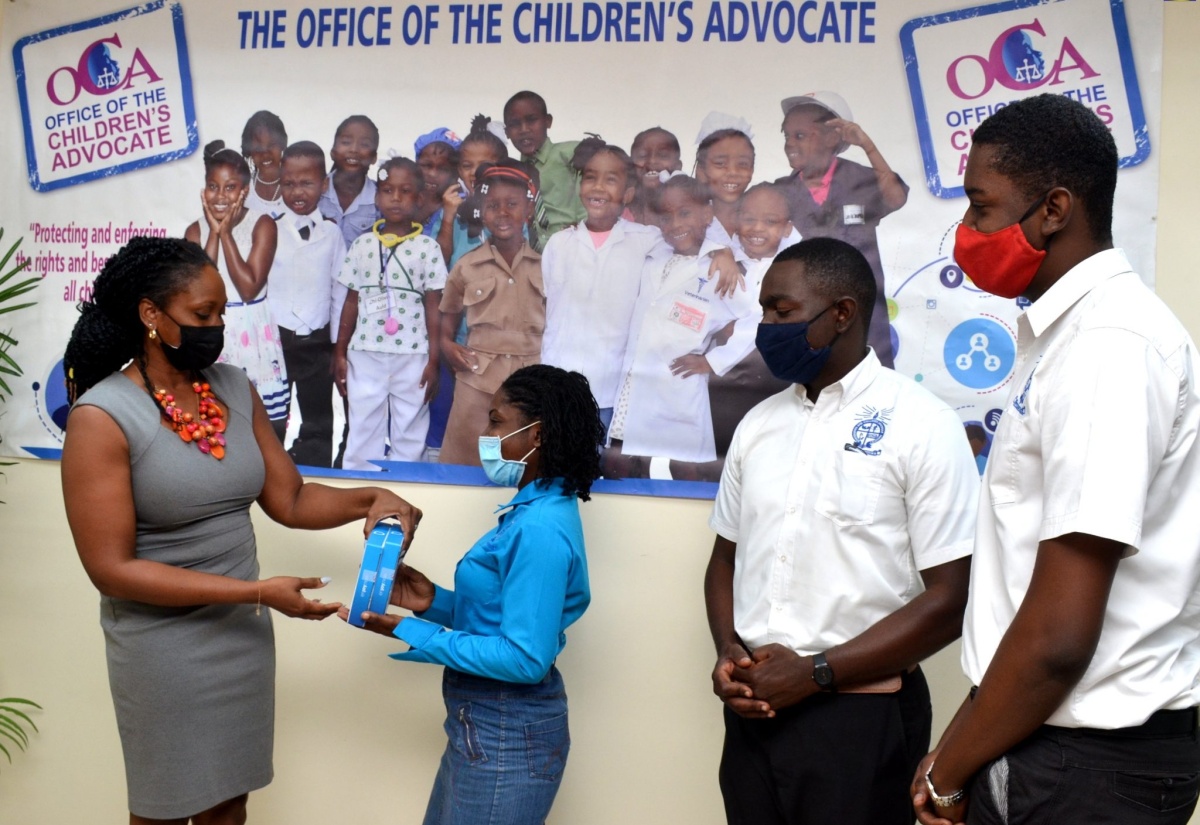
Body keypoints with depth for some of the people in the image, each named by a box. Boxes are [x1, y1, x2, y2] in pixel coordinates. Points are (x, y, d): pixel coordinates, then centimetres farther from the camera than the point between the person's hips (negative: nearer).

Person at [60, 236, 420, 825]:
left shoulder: (235, 389, 1)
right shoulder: (103, 417, -18)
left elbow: (290, 500, 5)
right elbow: (111, 567, -20)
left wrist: (369, 499, -14)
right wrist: (260, 592, -23)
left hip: (243, 634, 5)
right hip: (162, 647, -5)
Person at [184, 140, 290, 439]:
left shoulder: (262, 225, -5)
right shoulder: (196, 231, 5)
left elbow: (249, 288, -14)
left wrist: (226, 232, -13)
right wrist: (214, 232, -9)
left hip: (254, 337, -3)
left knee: (267, 429, -2)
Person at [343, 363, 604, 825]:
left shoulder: (540, 529, -24)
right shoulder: (535, 511, 7)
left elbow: (525, 658, -25)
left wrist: (410, 633, -21)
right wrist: (435, 603, 0)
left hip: (507, 737, -9)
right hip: (487, 725, 10)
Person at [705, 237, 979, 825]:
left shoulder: (922, 426, -8)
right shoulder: (758, 425, 10)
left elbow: (950, 599, -11)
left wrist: (816, 674, -14)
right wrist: (728, 654, -3)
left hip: (860, 718, -5)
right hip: (752, 713, 5)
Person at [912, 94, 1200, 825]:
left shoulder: (1107, 347, -20)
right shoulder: (1072, 330, 10)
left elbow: (1060, 635, -24)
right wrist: (965, 753, 14)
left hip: (1086, 762, -9)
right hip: (1059, 740, 9)